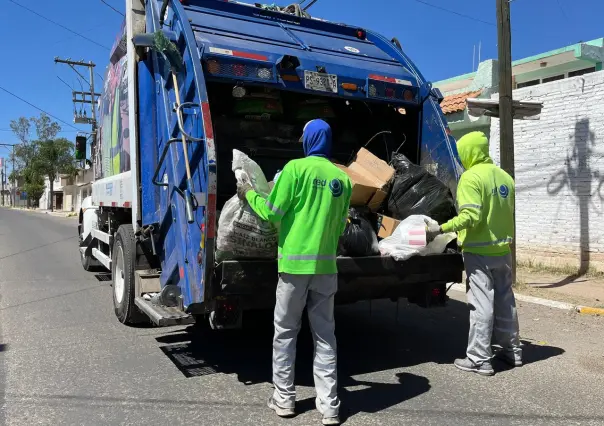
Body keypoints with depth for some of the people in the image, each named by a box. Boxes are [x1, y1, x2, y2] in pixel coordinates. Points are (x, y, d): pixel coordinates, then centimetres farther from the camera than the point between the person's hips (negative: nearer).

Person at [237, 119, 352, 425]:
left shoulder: (296, 168, -6)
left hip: (295, 261, -4)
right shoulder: (343, 179, 7)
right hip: (326, 264, 4)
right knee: (325, 335, 10)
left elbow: (272, 213, -6)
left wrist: (249, 194, 10)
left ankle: (284, 398, 21)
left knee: (285, 332, 11)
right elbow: (340, 227, 13)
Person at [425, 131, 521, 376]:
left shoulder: (471, 177, -14)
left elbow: (471, 216, -23)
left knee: (481, 304, -3)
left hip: (479, 251, -8)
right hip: (503, 249, 8)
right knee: (505, 301, 16)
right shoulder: (505, 177, 11)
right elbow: (507, 214, 16)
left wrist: (440, 229, -23)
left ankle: (479, 360, 3)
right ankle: (512, 351, 28)